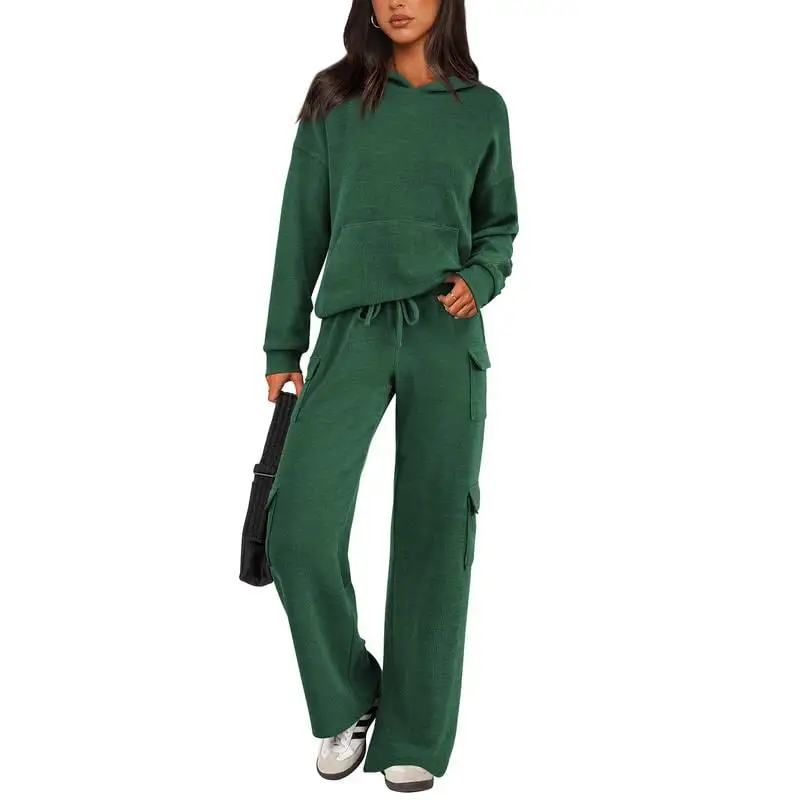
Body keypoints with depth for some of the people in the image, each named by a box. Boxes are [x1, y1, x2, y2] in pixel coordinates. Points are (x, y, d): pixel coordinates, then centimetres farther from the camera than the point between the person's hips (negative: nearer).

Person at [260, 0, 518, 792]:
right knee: (298, 526, -13)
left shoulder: (483, 109, 10)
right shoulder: (334, 100, 9)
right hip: (352, 330, 0)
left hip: (445, 335, 1)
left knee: (433, 532, 2)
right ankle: (346, 701, 13)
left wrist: (479, 279, -5)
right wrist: (282, 348, 8)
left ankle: (414, 739, 19)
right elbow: (302, 229, 9)